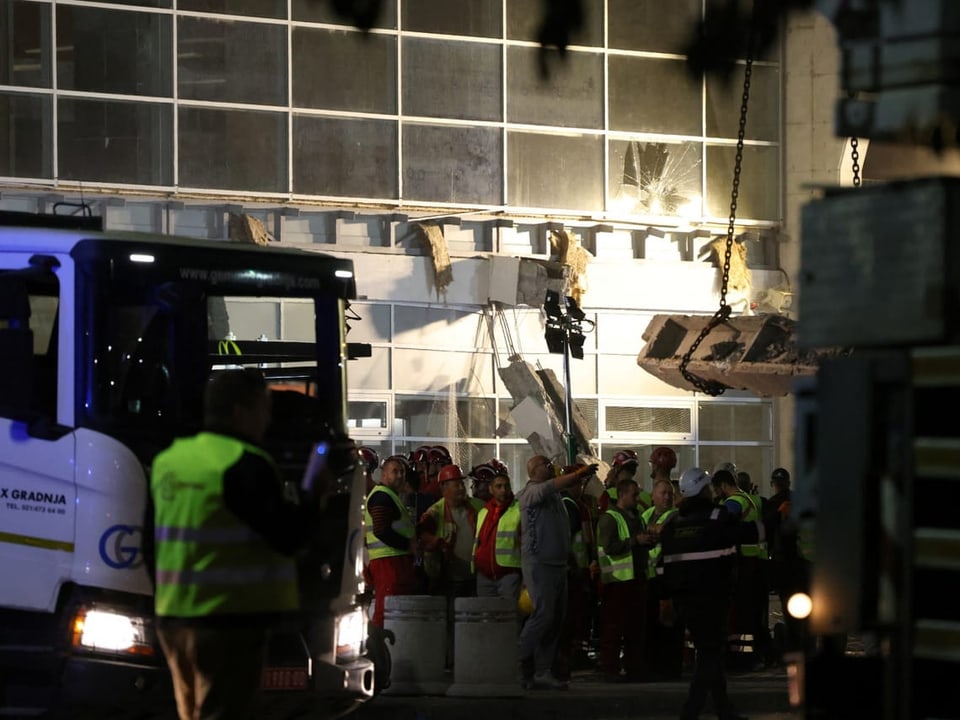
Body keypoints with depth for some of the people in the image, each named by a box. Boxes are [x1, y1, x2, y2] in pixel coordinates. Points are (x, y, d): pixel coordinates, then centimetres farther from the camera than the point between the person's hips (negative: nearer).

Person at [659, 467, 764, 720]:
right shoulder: (719, 518, -9)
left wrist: (666, 598, 15)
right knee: (710, 653, -3)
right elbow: (754, 533, -1)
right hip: (711, 595, -6)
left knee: (709, 651, 16)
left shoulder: (673, 524, 9)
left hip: (683, 598, 6)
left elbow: (665, 564, 10)